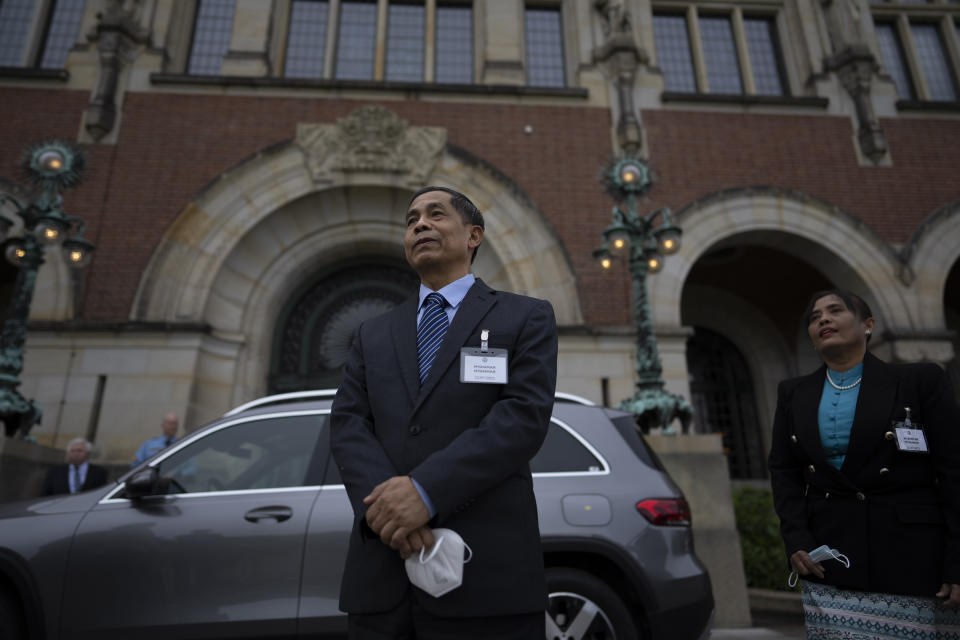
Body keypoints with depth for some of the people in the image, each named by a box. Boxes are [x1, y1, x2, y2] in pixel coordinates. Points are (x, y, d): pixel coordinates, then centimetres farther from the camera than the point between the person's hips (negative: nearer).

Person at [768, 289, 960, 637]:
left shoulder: (921, 381, -2)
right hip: (827, 556, 2)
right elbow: (783, 470, 8)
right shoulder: (794, 393, 7)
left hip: (908, 558, -2)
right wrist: (796, 539, -3)